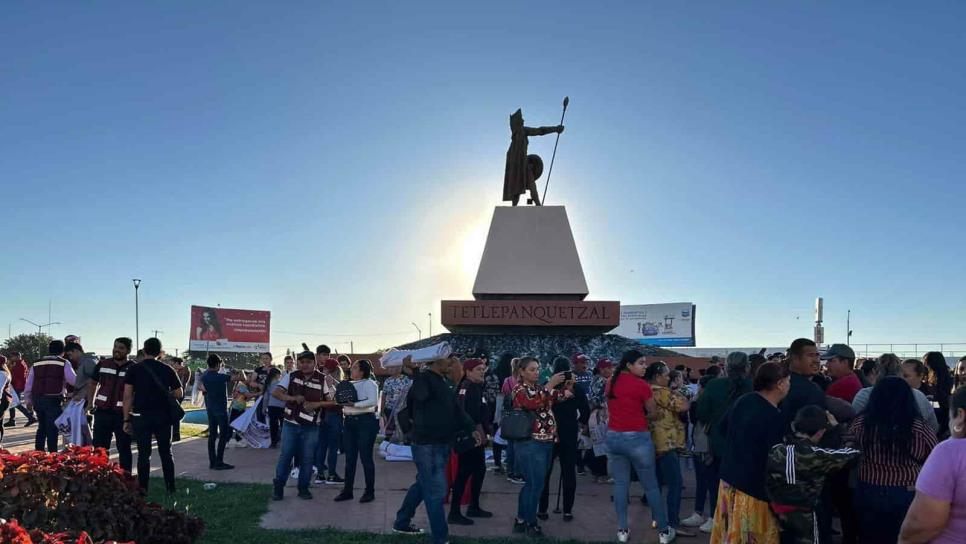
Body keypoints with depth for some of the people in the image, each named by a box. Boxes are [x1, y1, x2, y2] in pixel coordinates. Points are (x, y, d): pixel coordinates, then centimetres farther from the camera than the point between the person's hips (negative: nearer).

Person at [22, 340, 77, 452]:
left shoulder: (36, 364, 12)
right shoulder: (64, 363, -3)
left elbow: (28, 385, 12)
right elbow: (74, 380, -11)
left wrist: (28, 401, 22)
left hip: (37, 400, 5)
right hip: (54, 400, -5)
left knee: (41, 428, 20)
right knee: (52, 430, 1)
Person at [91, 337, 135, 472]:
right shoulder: (102, 364, 4)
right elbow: (93, 383, 15)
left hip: (123, 415, -2)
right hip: (102, 412, 3)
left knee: (124, 448, 7)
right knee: (99, 447, 10)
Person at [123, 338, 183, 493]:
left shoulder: (134, 369, -2)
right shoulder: (167, 370, 2)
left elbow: (128, 396, -6)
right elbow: (179, 393, 2)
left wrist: (126, 419, -2)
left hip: (141, 416, -1)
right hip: (163, 416, 1)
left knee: (144, 454, 6)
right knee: (166, 453, 11)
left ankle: (143, 488, 8)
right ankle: (170, 487, 14)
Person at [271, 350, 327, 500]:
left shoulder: (323, 380, -3)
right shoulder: (291, 376, 0)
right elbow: (276, 392, -6)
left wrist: (316, 404, -18)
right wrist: (293, 398, -21)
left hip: (311, 426, 0)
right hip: (291, 423, 0)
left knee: (307, 458, 6)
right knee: (285, 455, 5)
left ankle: (303, 488, 20)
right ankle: (278, 486, 20)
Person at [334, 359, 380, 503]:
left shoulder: (369, 383, -6)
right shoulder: (349, 385, 15)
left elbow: (373, 401, -21)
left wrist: (354, 404, -22)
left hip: (366, 421, -7)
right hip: (350, 421, 7)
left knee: (365, 457, -2)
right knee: (350, 457, 9)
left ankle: (369, 491, 9)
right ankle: (347, 490, 17)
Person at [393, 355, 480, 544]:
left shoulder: (441, 382, 14)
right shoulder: (424, 378, -13)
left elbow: (455, 409, 16)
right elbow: (415, 398, -26)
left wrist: (471, 429, 11)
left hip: (441, 444, 10)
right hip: (427, 445, -10)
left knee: (423, 485, 21)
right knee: (436, 492, -4)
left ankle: (402, 523, 37)